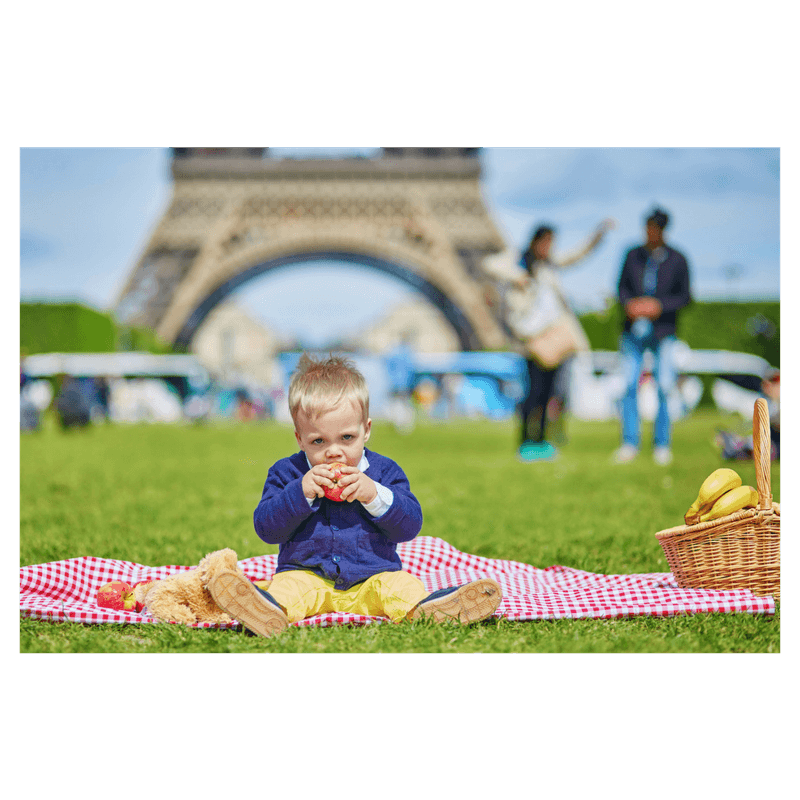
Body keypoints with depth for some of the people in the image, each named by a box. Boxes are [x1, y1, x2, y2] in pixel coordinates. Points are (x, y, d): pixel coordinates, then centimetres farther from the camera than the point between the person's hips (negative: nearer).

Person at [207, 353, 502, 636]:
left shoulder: (383, 471, 6)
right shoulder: (287, 473, 5)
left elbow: (410, 525, -3)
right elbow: (266, 527, -4)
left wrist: (374, 494, -18)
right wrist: (301, 492, -18)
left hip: (372, 576, 2)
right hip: (306, 573, -2)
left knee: (404, 585, -25)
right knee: (287, 586, -31)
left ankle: (423, 609, -52)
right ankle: (272, 610, -60)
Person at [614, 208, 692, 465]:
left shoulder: (677, 260, -2)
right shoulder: (633, 255, 5)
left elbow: (685, 296, 1)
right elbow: (622, 286, 12)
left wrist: (660, 305, -15)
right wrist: (628, 303, -9)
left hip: (662, 331, -2)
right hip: (634, 330, 2)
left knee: (664, 389, -5)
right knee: (628, 387, -3)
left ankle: (662, 444, 7)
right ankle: (629, 444, 6)